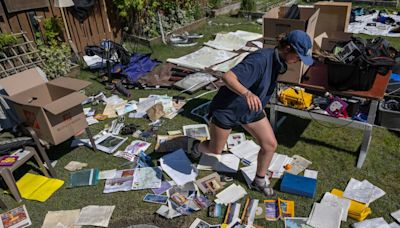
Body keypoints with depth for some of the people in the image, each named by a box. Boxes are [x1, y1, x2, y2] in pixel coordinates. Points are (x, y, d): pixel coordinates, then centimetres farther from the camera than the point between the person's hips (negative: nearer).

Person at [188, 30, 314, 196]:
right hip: (227, 108, -7)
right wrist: (247, 93, -57)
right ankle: (197, 147, 47)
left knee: (270, 144, 2)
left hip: (251, 110, 8)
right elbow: (227, 77, -40)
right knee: (215, 150, 10)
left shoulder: (278, 60, -4)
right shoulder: (261, 59, -31)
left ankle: (259, 182, 26)